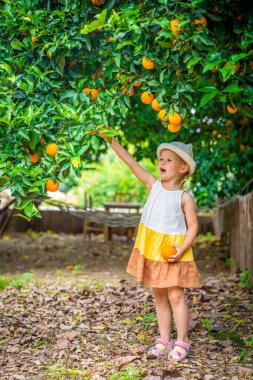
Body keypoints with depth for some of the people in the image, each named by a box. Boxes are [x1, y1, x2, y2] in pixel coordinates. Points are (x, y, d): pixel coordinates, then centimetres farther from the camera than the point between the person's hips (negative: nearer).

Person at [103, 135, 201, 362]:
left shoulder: (185, 197, -8)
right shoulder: (153, 185, 3)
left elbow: (193, 226, -7)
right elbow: (132, 163, -2)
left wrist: (182, 248, -21)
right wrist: (113, 143, -8)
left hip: (173, 254, -5)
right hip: (151, 252, 5)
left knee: (175, 295, -4)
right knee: (159, 296, 12)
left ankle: (182, 343, 7)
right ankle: (164, 341, 22)